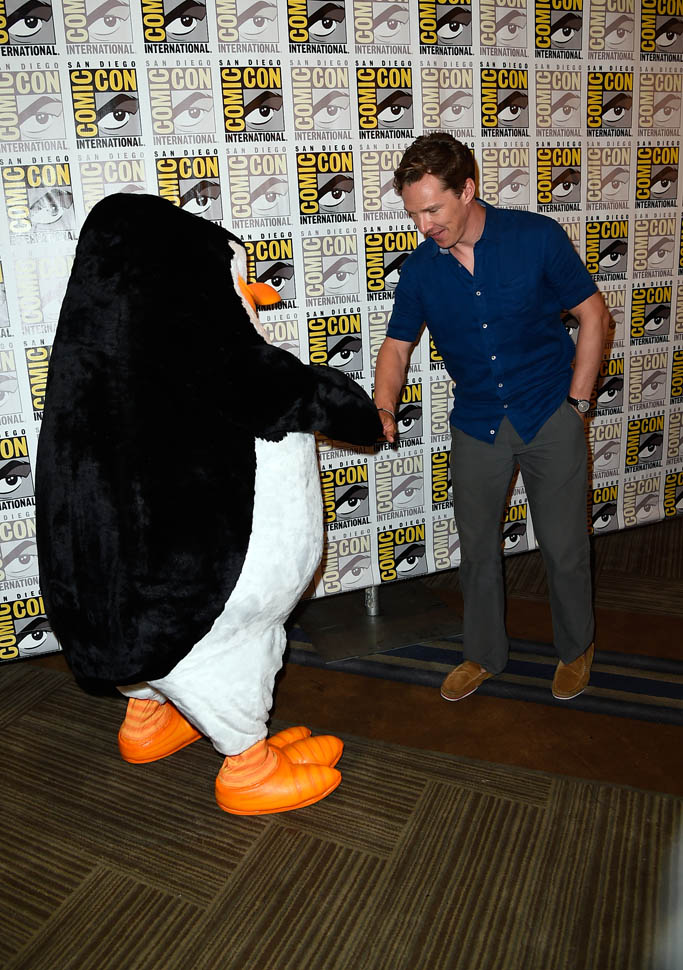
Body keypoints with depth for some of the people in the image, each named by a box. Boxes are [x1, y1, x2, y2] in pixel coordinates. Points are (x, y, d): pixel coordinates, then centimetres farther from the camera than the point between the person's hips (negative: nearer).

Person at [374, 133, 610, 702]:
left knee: (564, 546, 6)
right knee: (477, 547, 12)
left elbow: (593, 314, -4)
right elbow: (397, 346, 3)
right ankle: (485, 654, 33)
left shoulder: (537, 237, -12)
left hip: (549, 416, -2)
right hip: (476, 425, 3)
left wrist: (576, 403, -7)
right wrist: (384, 409, -17)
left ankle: (576, 647, 33)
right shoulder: (420, 270, -4)